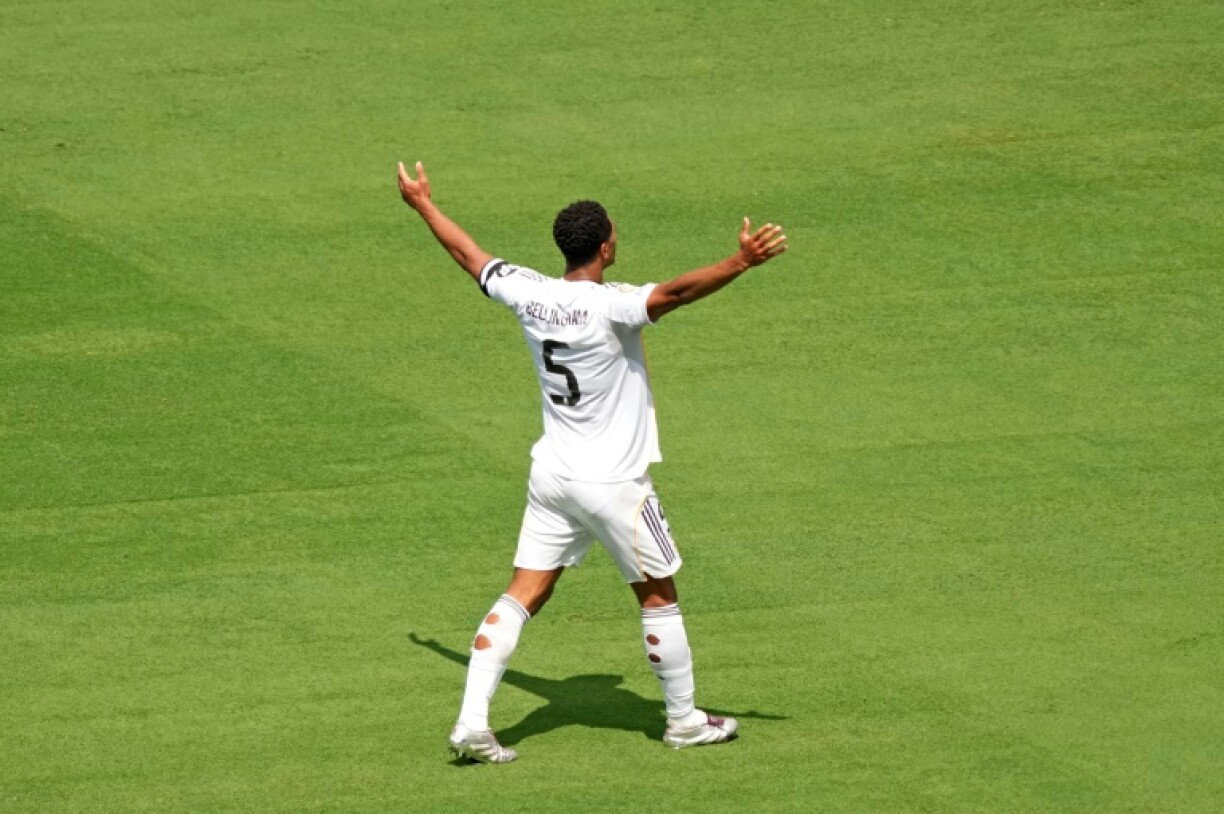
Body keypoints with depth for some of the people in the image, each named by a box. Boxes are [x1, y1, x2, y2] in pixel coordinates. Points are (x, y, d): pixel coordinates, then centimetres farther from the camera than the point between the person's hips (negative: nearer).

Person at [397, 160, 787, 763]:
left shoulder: (528, 294, -2)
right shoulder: (611, 306, -21)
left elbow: (472, 256, 14)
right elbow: (675, 292, -38)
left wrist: (424, 206, 29)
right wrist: (740, 263, -47)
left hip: (551, 474, 6)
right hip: (612, 482, -6)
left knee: (523, 594, 6)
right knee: (658, 597, 11)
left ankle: (472, 722, -4)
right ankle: (684, 722, 22)